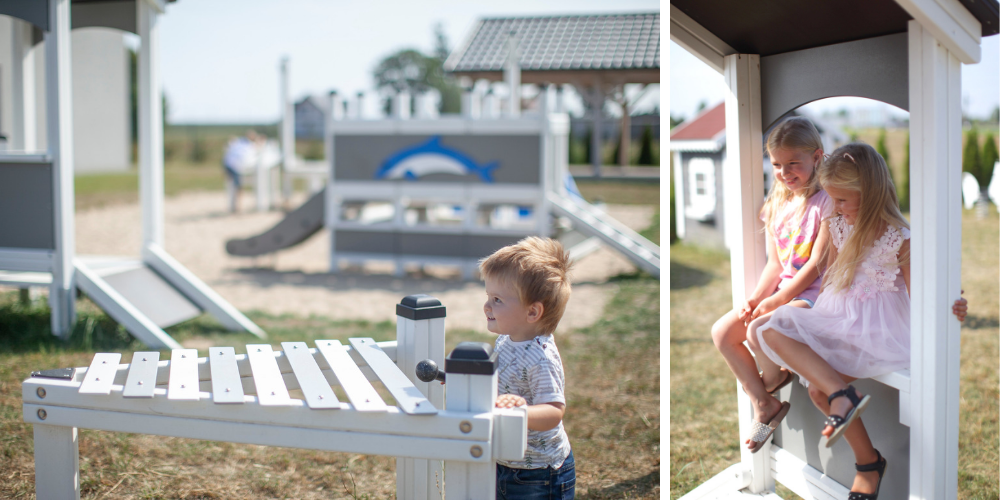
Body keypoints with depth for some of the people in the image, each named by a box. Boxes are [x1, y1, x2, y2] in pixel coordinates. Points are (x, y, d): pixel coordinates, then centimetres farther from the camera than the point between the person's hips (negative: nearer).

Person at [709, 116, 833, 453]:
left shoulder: (826, 202, -14)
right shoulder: (776, 205, 10)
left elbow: (816, 265, -18)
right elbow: (775, 264, 11)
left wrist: (774, 301, -17)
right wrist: (755, 299, -5)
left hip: (813, 294, -8)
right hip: (780, 292, 8)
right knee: (722, 332, -4)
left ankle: (773, 380, 6)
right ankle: (764, 406, 6)